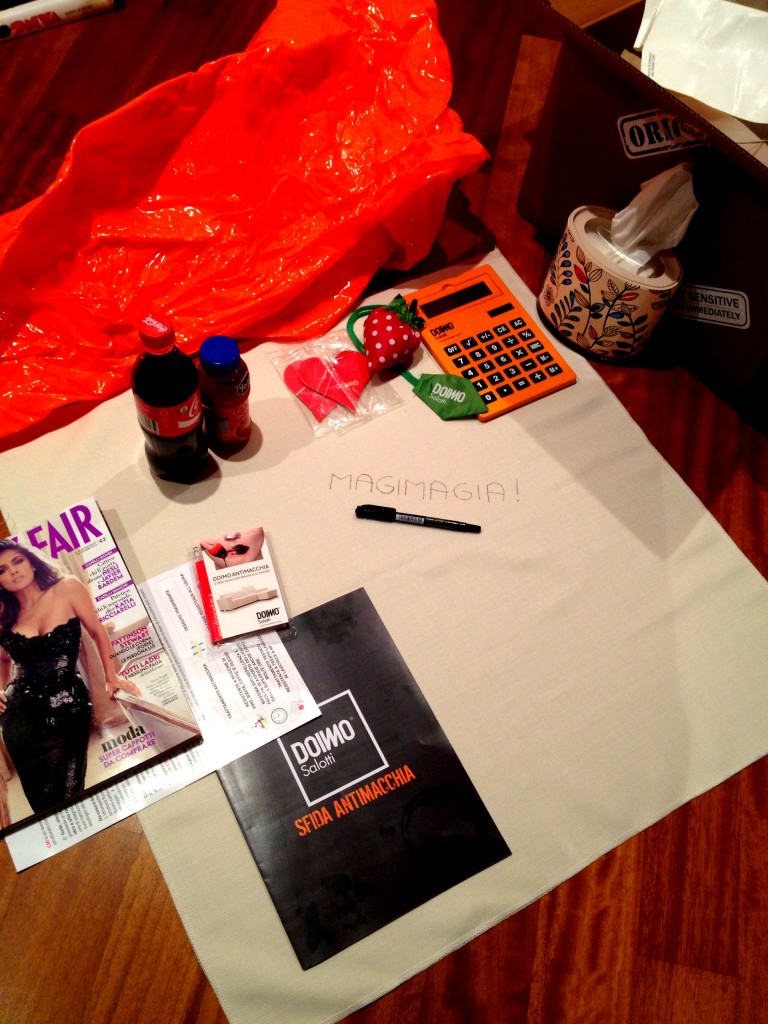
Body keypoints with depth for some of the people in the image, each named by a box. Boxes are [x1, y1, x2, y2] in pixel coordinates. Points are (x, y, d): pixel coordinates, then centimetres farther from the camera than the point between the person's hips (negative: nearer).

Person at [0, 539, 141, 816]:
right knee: (39, 798, 8)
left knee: (65, 797, -2)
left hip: (67, 707, -2)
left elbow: (98, 633, 3)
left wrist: (111, 677, 1)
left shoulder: (67, 589, -6)